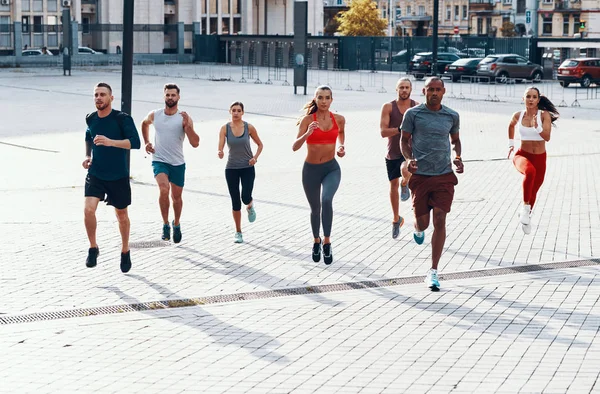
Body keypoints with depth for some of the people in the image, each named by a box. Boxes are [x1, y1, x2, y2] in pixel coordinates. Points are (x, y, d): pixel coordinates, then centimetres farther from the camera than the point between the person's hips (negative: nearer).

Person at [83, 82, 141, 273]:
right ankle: (93, 248, 2)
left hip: (118, 176, -2)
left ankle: (125, 251, 33)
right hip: (95, 175, 2)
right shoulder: (91, 119, 1)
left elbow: (135, 142, -23)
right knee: (88, 209, -18)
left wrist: (111, 142, -35)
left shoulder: (122, 119, -14)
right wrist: (88, 156, 7)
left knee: (121, 215, 11)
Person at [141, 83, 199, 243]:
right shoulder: (154, 115, -1)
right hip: (159, 161, 0)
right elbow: (144, 124, 25)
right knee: (164, 189, -26)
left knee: (176, 196, 13)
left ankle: (176, 224, 39)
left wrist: (188, 125, -27)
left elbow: (195, 143, -16)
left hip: (178, 163, 1)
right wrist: (146, 142, 14)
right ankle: (165, 224, -12)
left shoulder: (184, 118, -9)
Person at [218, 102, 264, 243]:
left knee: (246, 198, -12)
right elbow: (220, 147, -14)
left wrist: (255, 157, -9)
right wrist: (220, 153, -37)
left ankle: (250, 206, 28)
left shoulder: (249, 127, -5)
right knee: (235, 202, 3)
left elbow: (260, 144, 7)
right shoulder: (225, 128, -6)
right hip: (231, 169, 1)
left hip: (247, 168, 0)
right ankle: (238, 232, 17)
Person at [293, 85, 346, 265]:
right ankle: (316, 241, 40)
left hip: (331, 168, 0)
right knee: (315, 208, 14)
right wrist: (307, 133, -35)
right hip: (311, 169, 0)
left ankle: (327, 242, -16)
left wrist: (342, 147, 5)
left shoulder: (339, 119, -3)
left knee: (327, 200, -27)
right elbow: (295, 147, -19)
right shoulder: (308, 120, -11)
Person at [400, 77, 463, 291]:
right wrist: (409, 159, -13)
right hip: (420, 175, -1)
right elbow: (405, 140, 6)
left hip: (444, 176, 1)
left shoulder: (452, 116, 5)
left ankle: (433, 272, -2)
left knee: (439, 221, -8)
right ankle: (418, 229, 49)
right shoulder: (413, 114, -1)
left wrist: (458, 157, 1)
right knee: (423, 222, 6)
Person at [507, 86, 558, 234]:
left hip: (539, 158, 1)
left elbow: (547, 137, -22)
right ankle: (525, 206, -27)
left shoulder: (544, 115, -11)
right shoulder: (518, 116, -4)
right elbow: (511, 126, 20)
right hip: (522, 155, -1)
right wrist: (511, 144, 21)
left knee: (534, 191, 16)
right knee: (530, 171, -38)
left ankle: (526, 216, 44)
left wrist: (537, 127, -38)